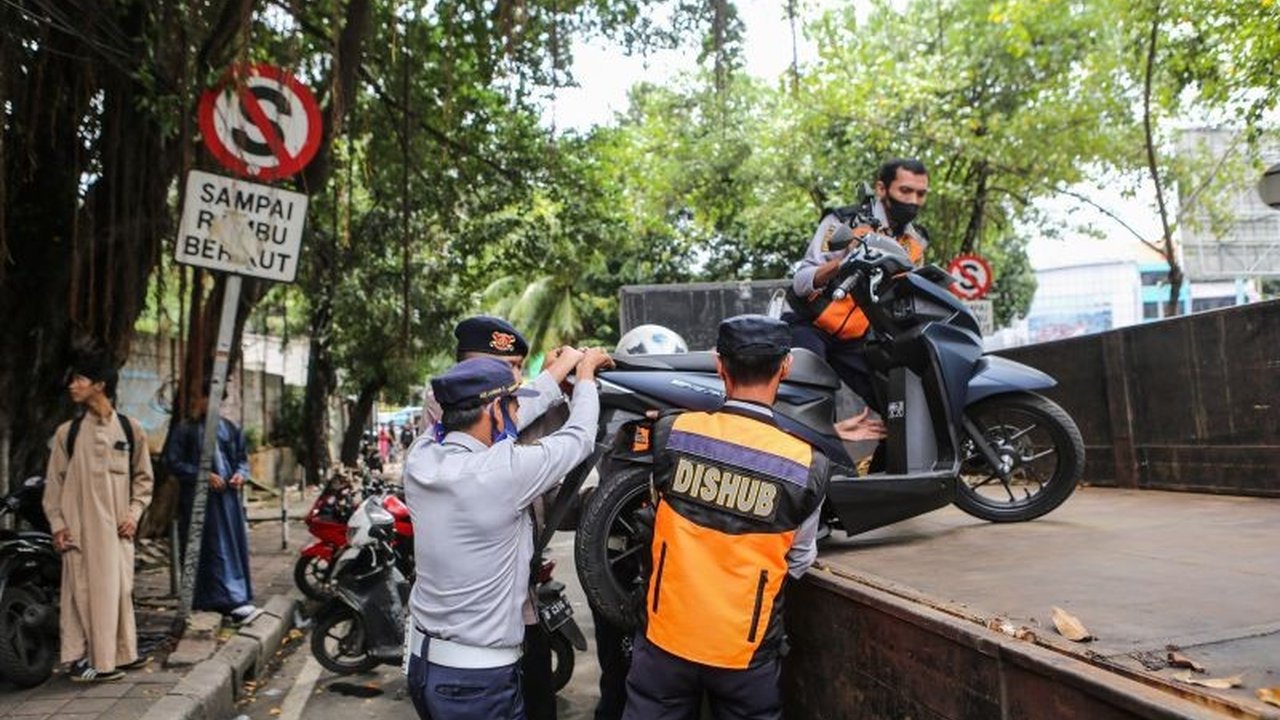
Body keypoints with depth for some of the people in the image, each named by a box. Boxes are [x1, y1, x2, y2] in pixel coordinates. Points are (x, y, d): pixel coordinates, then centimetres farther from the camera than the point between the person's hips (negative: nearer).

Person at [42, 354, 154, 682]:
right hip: (80, 527, -1)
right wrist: (57, 524, -3)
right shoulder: (67, 432, 3)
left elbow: (143, 477, 9)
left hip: (117, 526, 1)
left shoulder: (131, 429, 4)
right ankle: (82, 658, 7)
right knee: (82, 589, -1)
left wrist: (134, 513, -3)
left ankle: (120, 653, 20)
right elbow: (54, 481, 4)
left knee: (118, 588, 8)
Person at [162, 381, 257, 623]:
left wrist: (240, 474, -3)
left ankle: (233, 599, 10)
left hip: (227, 495, 4)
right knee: (205, 549, -2)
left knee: (233, 545, 3)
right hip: (198, 497, -4)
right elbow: (173, 461, -5)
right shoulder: (185, 429, 0)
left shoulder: (229, 428, 11)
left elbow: (242, 457, 17)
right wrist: (202, 475, -15)